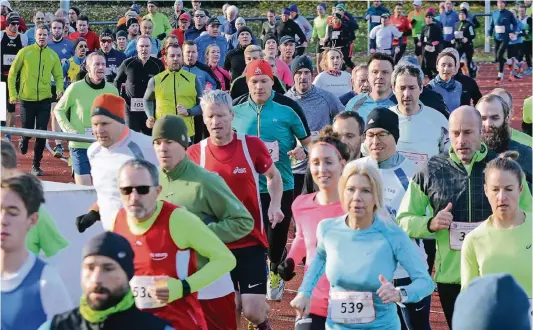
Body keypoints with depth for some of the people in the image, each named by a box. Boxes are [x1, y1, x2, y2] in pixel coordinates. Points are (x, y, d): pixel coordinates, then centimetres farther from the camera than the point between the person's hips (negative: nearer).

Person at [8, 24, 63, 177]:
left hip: (44, 99, 1)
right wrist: (13, 93, -2)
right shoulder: (25, 52, -3)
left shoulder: (53, 55, 4)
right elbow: (12, 73, 3)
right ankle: (24, 140, 42)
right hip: (26, 98, -1)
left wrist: (59, 89, -8)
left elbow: (58, 76, 12)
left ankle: (36, 165, 9)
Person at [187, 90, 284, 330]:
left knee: (252, 310, -7)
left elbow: (273, 177, 11)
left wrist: (274, 206, -5)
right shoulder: (194, 153, -3)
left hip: (251, 240, -1)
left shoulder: (252, 145, -6)